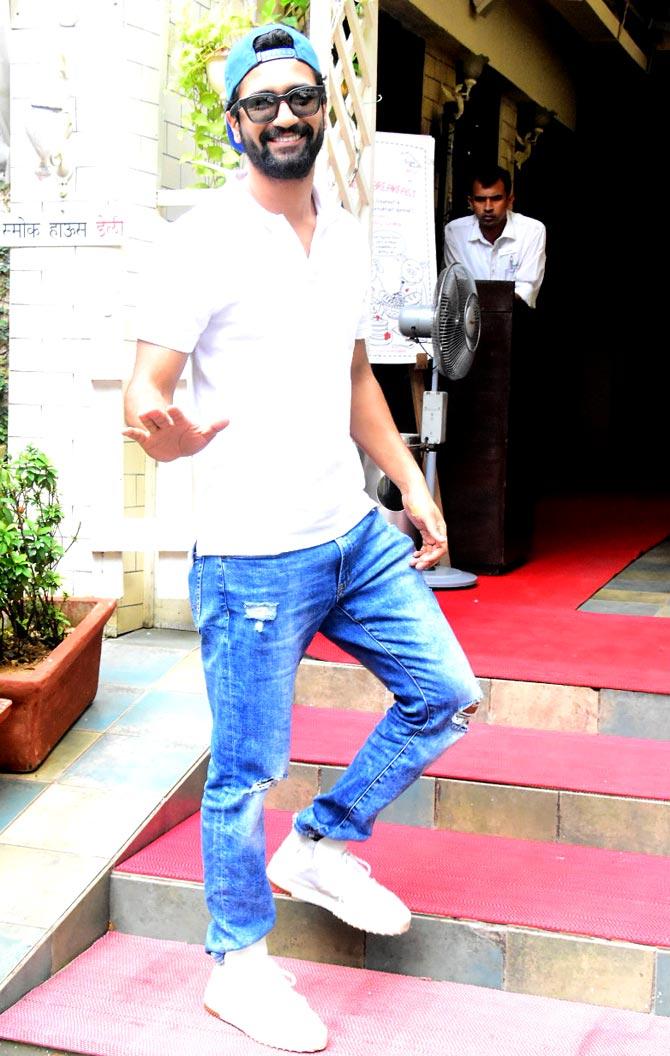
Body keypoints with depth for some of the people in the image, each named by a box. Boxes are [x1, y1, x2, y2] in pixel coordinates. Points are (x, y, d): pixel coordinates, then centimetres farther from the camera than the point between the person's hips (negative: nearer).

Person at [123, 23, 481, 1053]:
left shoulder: (348, 235, 10)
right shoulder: (204, 239, -12)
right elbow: (147, 385, -17)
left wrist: (414, 486, 17)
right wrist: (162, 431, -40)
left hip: (357, 532, 7)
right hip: (254, 557, -7)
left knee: (445, 696, 13)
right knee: (248, 769, 4)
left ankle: (320, 845, 30)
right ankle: (238, 965, 25)